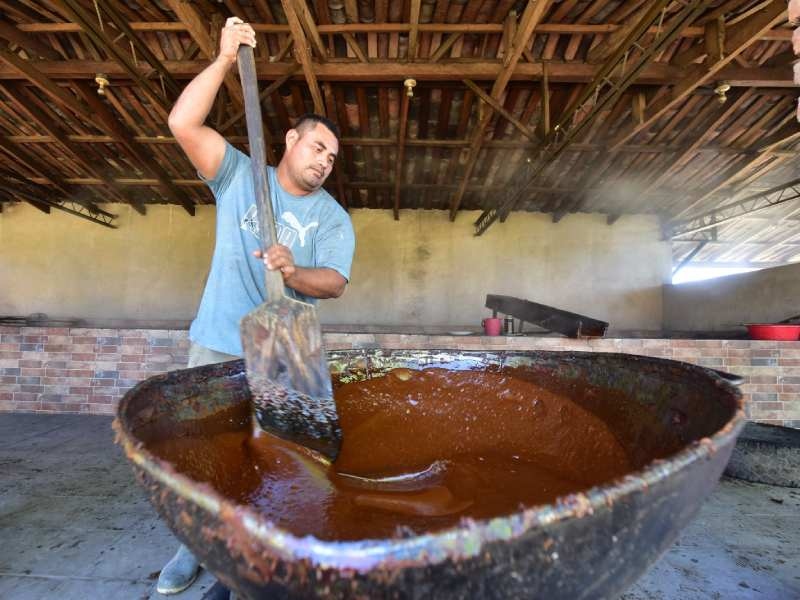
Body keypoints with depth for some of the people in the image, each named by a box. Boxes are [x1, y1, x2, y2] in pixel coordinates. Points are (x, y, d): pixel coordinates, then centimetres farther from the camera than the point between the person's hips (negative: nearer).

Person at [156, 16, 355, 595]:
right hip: (216, 342, 2)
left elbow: (334, 282, -13)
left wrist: (293, 272, -32)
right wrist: (224, 60, -15)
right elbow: (183, 124, -9)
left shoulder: (334, 218, -1)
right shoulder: (239, 175, 3)